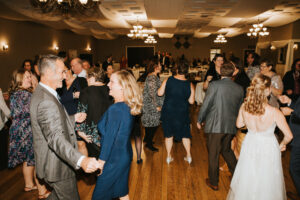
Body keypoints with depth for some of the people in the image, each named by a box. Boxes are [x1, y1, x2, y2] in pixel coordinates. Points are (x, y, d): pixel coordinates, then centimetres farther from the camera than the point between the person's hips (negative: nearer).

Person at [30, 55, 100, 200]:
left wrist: (73, 118, 13)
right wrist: (80, 160, -52)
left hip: (54, 163, 10)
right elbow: (56, 138, -40)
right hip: (56, 166, -10)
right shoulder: (46, 101, -29)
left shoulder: (42, 93, 6)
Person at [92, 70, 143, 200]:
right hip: (125, 155, 8)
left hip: (114, 160, -8)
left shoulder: (115, 109, -27)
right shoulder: (128, 106, -1)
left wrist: (101, 162, -12)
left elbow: (109, 139, -23)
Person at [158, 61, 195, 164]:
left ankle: (168, 157, 23)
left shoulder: (168, 80, -11)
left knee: (168, 134, 14)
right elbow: (191, 101, -6)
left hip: (167, 111, 0)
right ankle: (188, 156, 25)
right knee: (185, 134, 18)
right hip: (182, 113, 0)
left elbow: (159, 93, -5)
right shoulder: (190, 85, -10)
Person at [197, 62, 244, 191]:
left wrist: (199, 120, 3)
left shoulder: (214, 85, -12)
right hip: (231, 127, 5)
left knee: (213, 154, 9)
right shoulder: (239, 89, 3)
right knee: (226, 150, 27)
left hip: (215, 126, -5)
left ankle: (213, 182, 24)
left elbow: (206, 104, -10)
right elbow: (239, 108, 11)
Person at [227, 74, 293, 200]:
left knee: (247, 180, 24)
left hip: (250, 146, 3)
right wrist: (282, 145, 4)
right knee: (266, 183, 20)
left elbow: (239, 124, 2)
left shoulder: (244, 107, -17)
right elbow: (289, 136, -15)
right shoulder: (274, 112, -26)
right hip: (268, 148, -3)